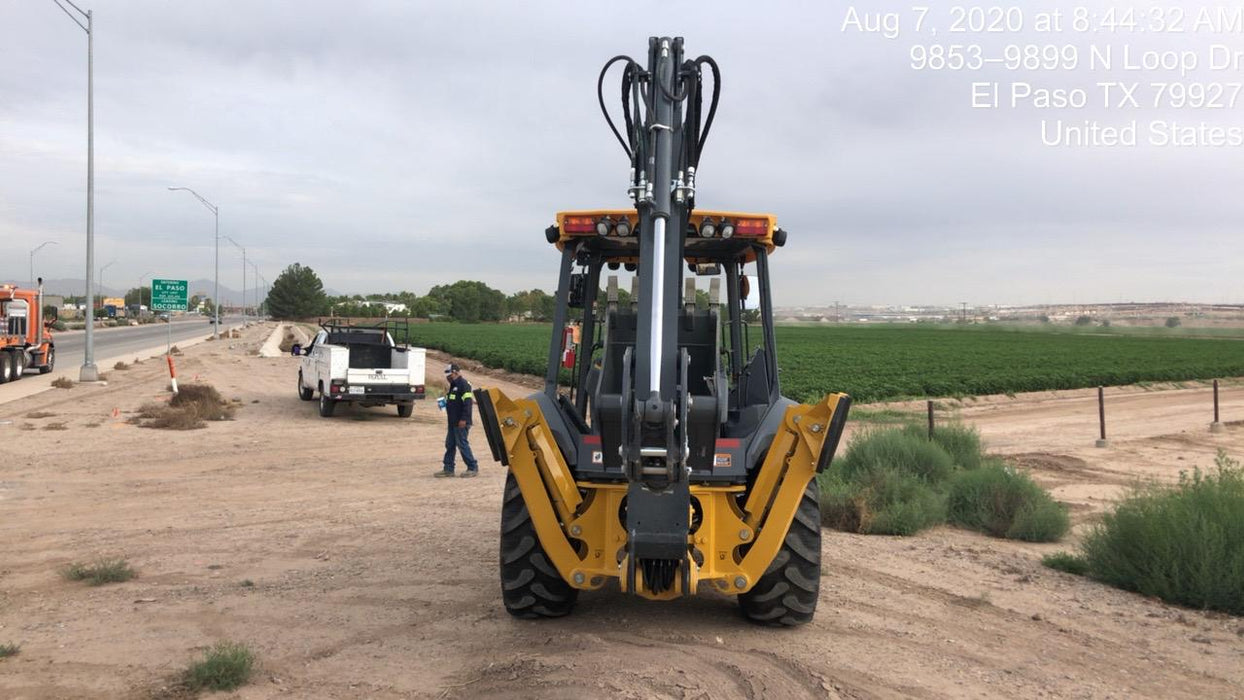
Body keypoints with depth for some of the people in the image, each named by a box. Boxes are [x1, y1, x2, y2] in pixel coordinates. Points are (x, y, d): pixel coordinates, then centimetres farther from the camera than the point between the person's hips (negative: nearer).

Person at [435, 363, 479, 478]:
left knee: (462, 444, -7)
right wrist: (445, 402, 11)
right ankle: (448, 469, 17)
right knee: (450, 445, 11)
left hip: (461, 422, -10)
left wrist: (464, 419, -24)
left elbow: (467, 402, -21)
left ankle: (473, 468, 0)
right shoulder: (453, 385, 18)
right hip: (453, 422, 10)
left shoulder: (463, 384, -13)